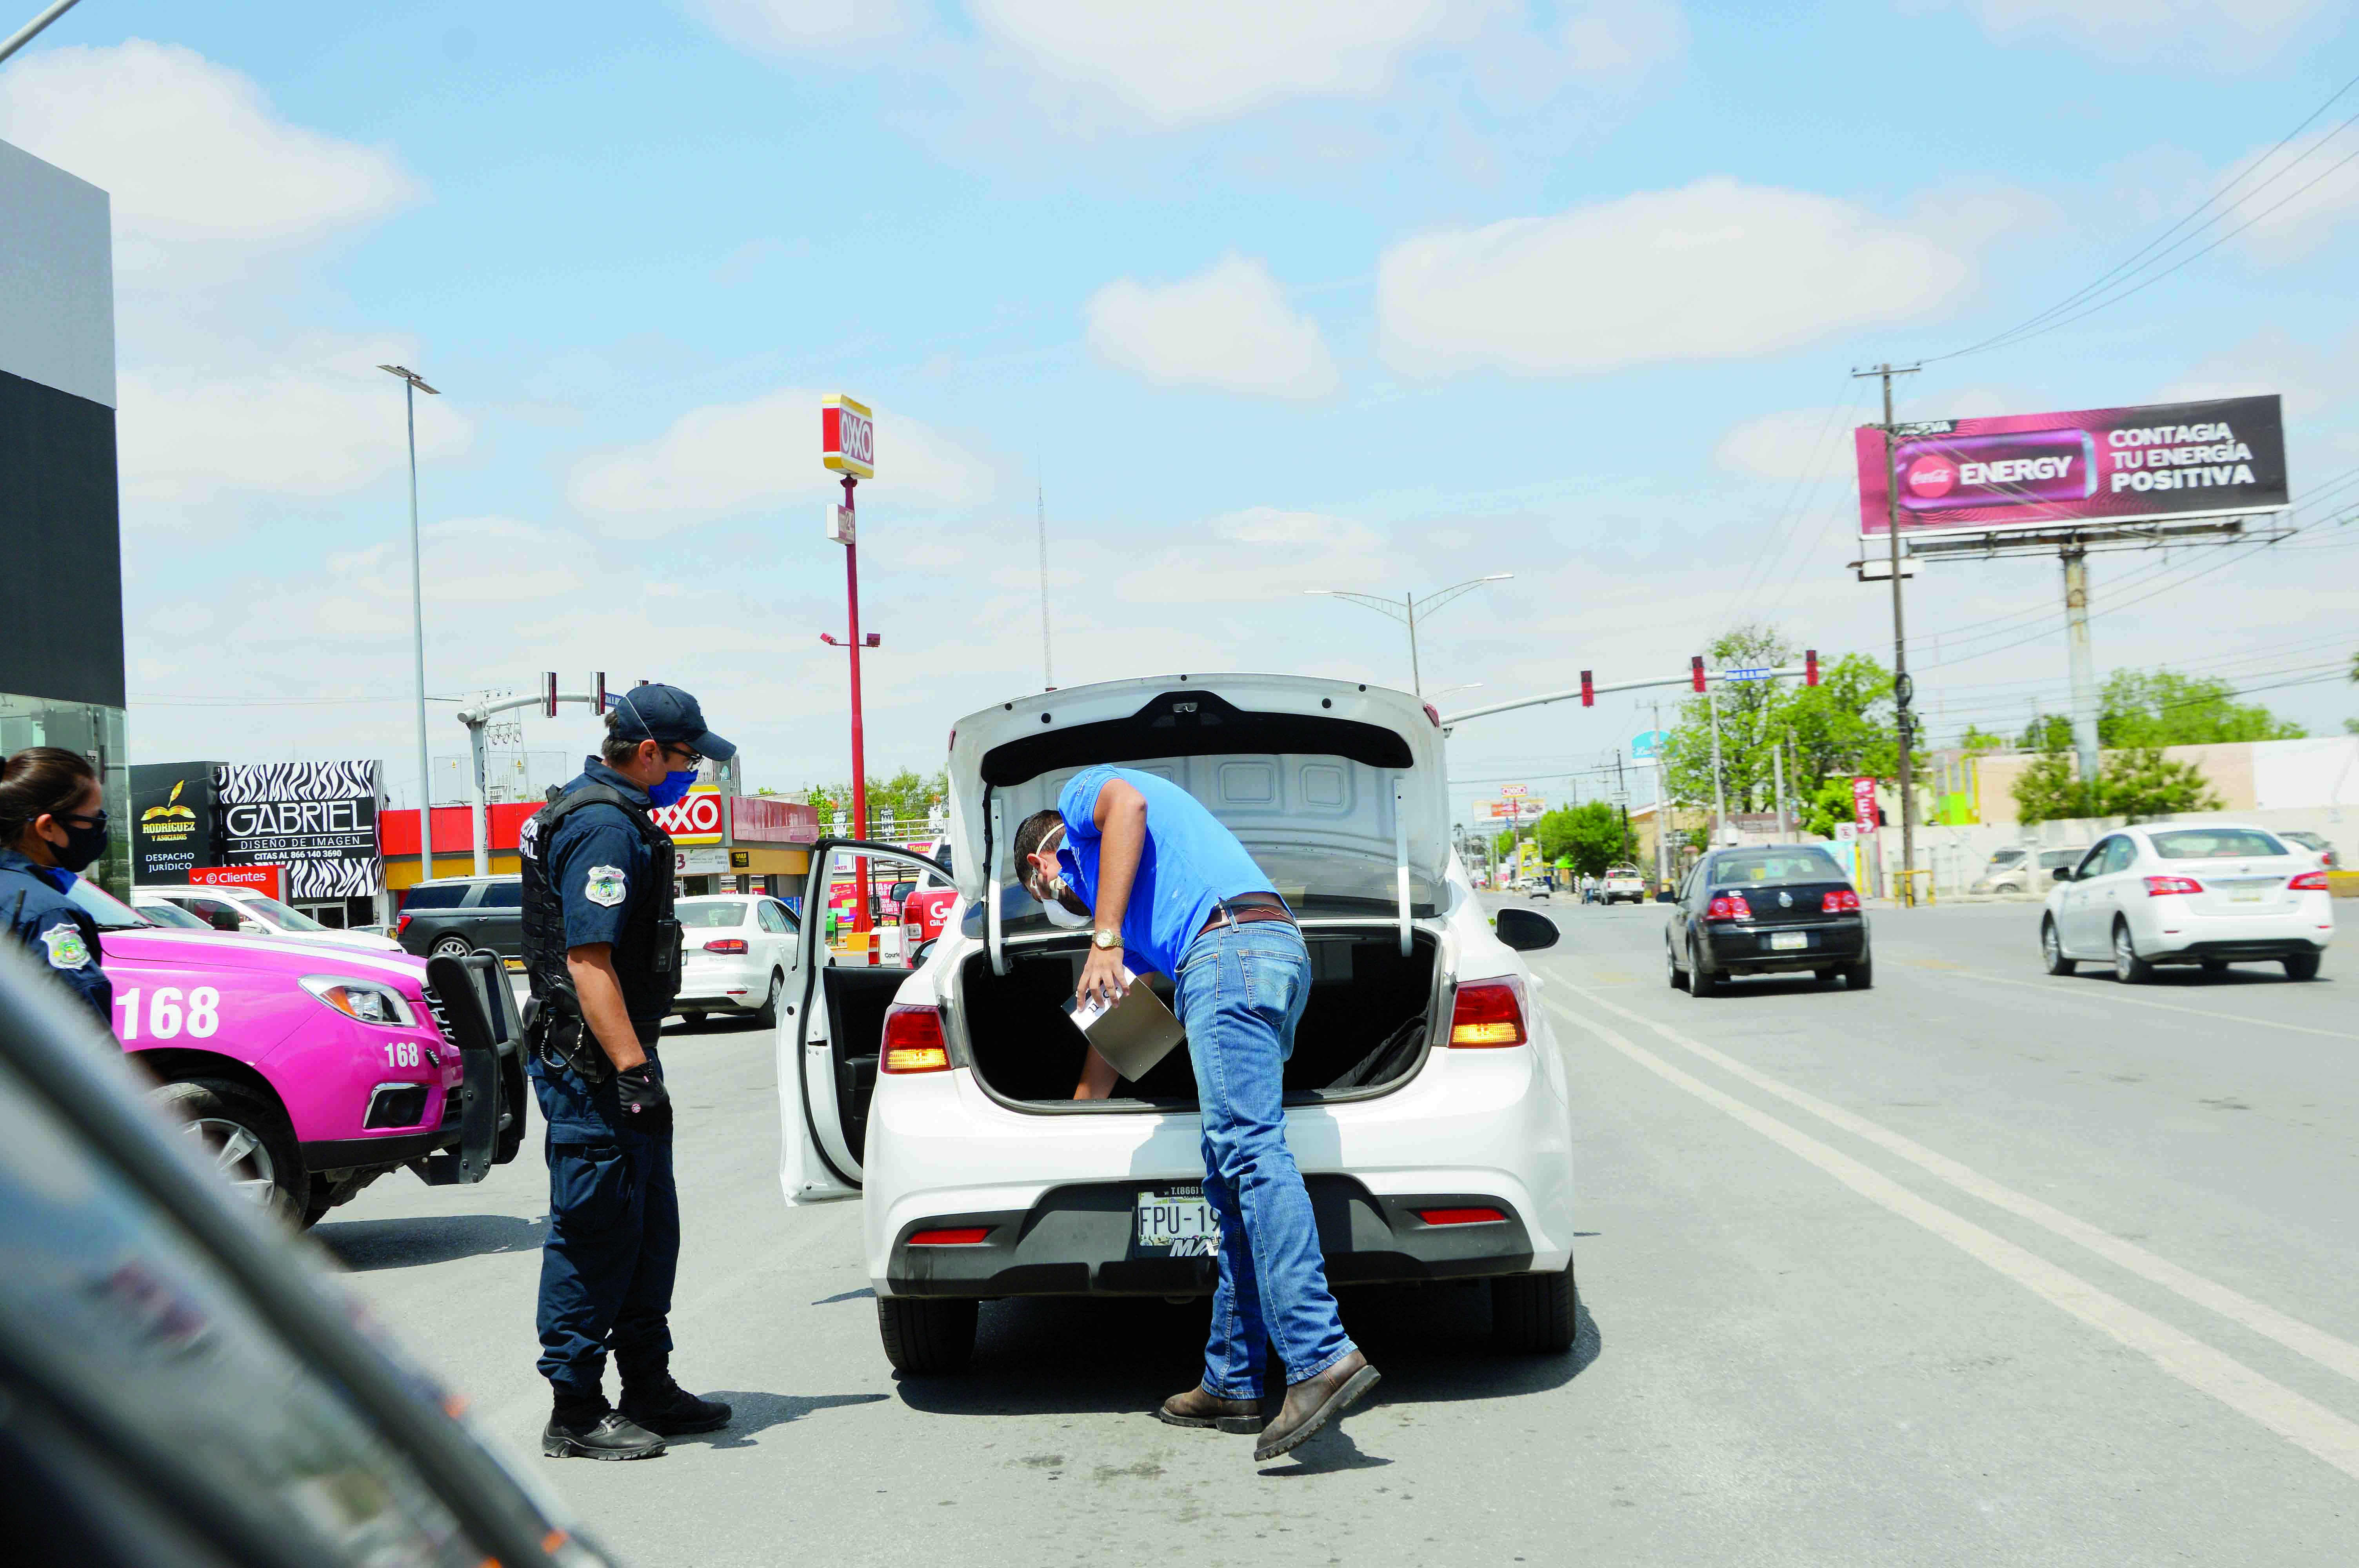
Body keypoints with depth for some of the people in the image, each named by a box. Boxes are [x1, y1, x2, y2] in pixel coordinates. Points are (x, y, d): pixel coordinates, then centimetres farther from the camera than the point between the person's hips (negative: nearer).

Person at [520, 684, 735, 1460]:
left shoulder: (615, 817, 17)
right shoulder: (605, 826, -17)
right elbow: (588, 959, -25)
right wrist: (632, 1069, -28)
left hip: (611, 1059, 11)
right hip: (593, 1065, -11)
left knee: (650, 1229, 16)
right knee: (596, 1235, -4)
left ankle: (649, 1389, 25)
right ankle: (575, 1414, 4)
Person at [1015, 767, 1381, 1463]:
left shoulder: (1083, 791, 19)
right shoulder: (1124, 911, 41)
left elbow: (1126, 803, -8)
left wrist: (1105, 938, -12)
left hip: (1229, 947, -9)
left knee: (1251, 1151, -20)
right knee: (1230, 1181, 9)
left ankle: (1322, 1358, -31)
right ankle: (1232, 1384, 10)